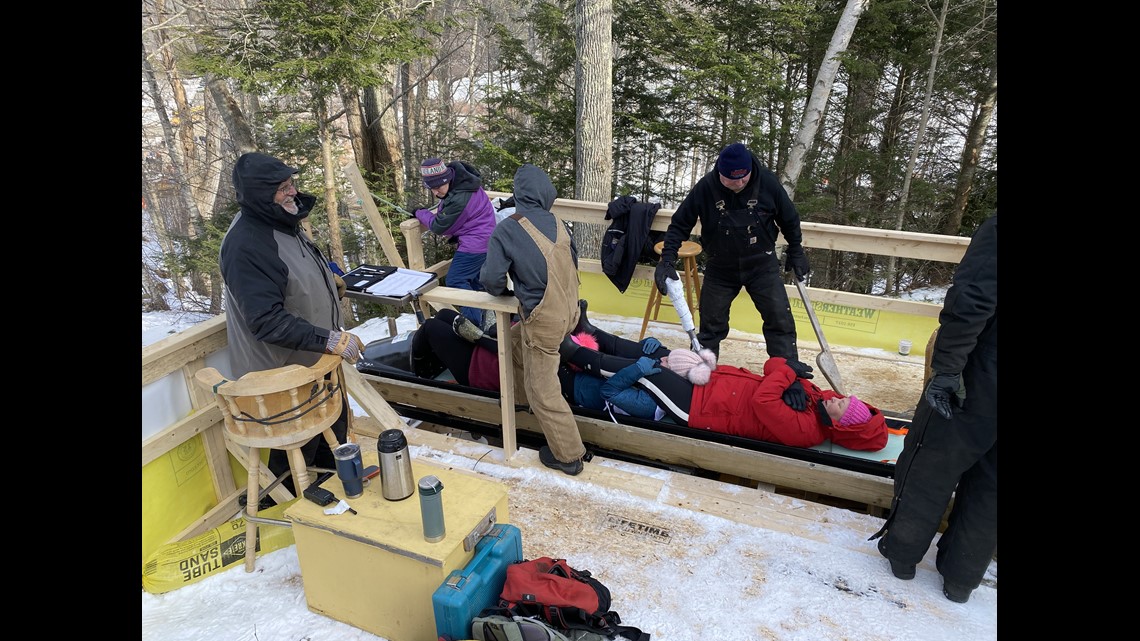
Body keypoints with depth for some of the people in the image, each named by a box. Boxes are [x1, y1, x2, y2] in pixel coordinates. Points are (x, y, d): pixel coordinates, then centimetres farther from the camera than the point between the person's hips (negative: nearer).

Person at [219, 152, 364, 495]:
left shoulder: (283, 222, 2)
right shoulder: (245, 245, -27)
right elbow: (267, 320, -31)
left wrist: (326, 280, 6)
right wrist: (328, 339, -33)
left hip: (315, 361, 10)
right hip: (286, 374, -10)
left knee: (334, 431, 26)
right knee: (296, 453, 9)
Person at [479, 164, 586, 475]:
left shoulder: (507, 230, -14)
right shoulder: (557, 222, 1)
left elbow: (492, 278, -14)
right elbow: (573, 260, 9)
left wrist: (502, 292, 9)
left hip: (544, 319, -7)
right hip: (569, 310, 7)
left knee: (543, 391, 7)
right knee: (515, 339, 31)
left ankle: (568, 456, 18)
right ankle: (525, 393, 48)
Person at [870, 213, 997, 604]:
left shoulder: (995, 226, -15)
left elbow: (971, 302, -24)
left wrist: (946, 368, -17)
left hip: (980, 383, -5)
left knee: (931, 467, 12)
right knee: (989, 486, 16)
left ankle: (902, 553, 27)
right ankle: (961, 579, 29)